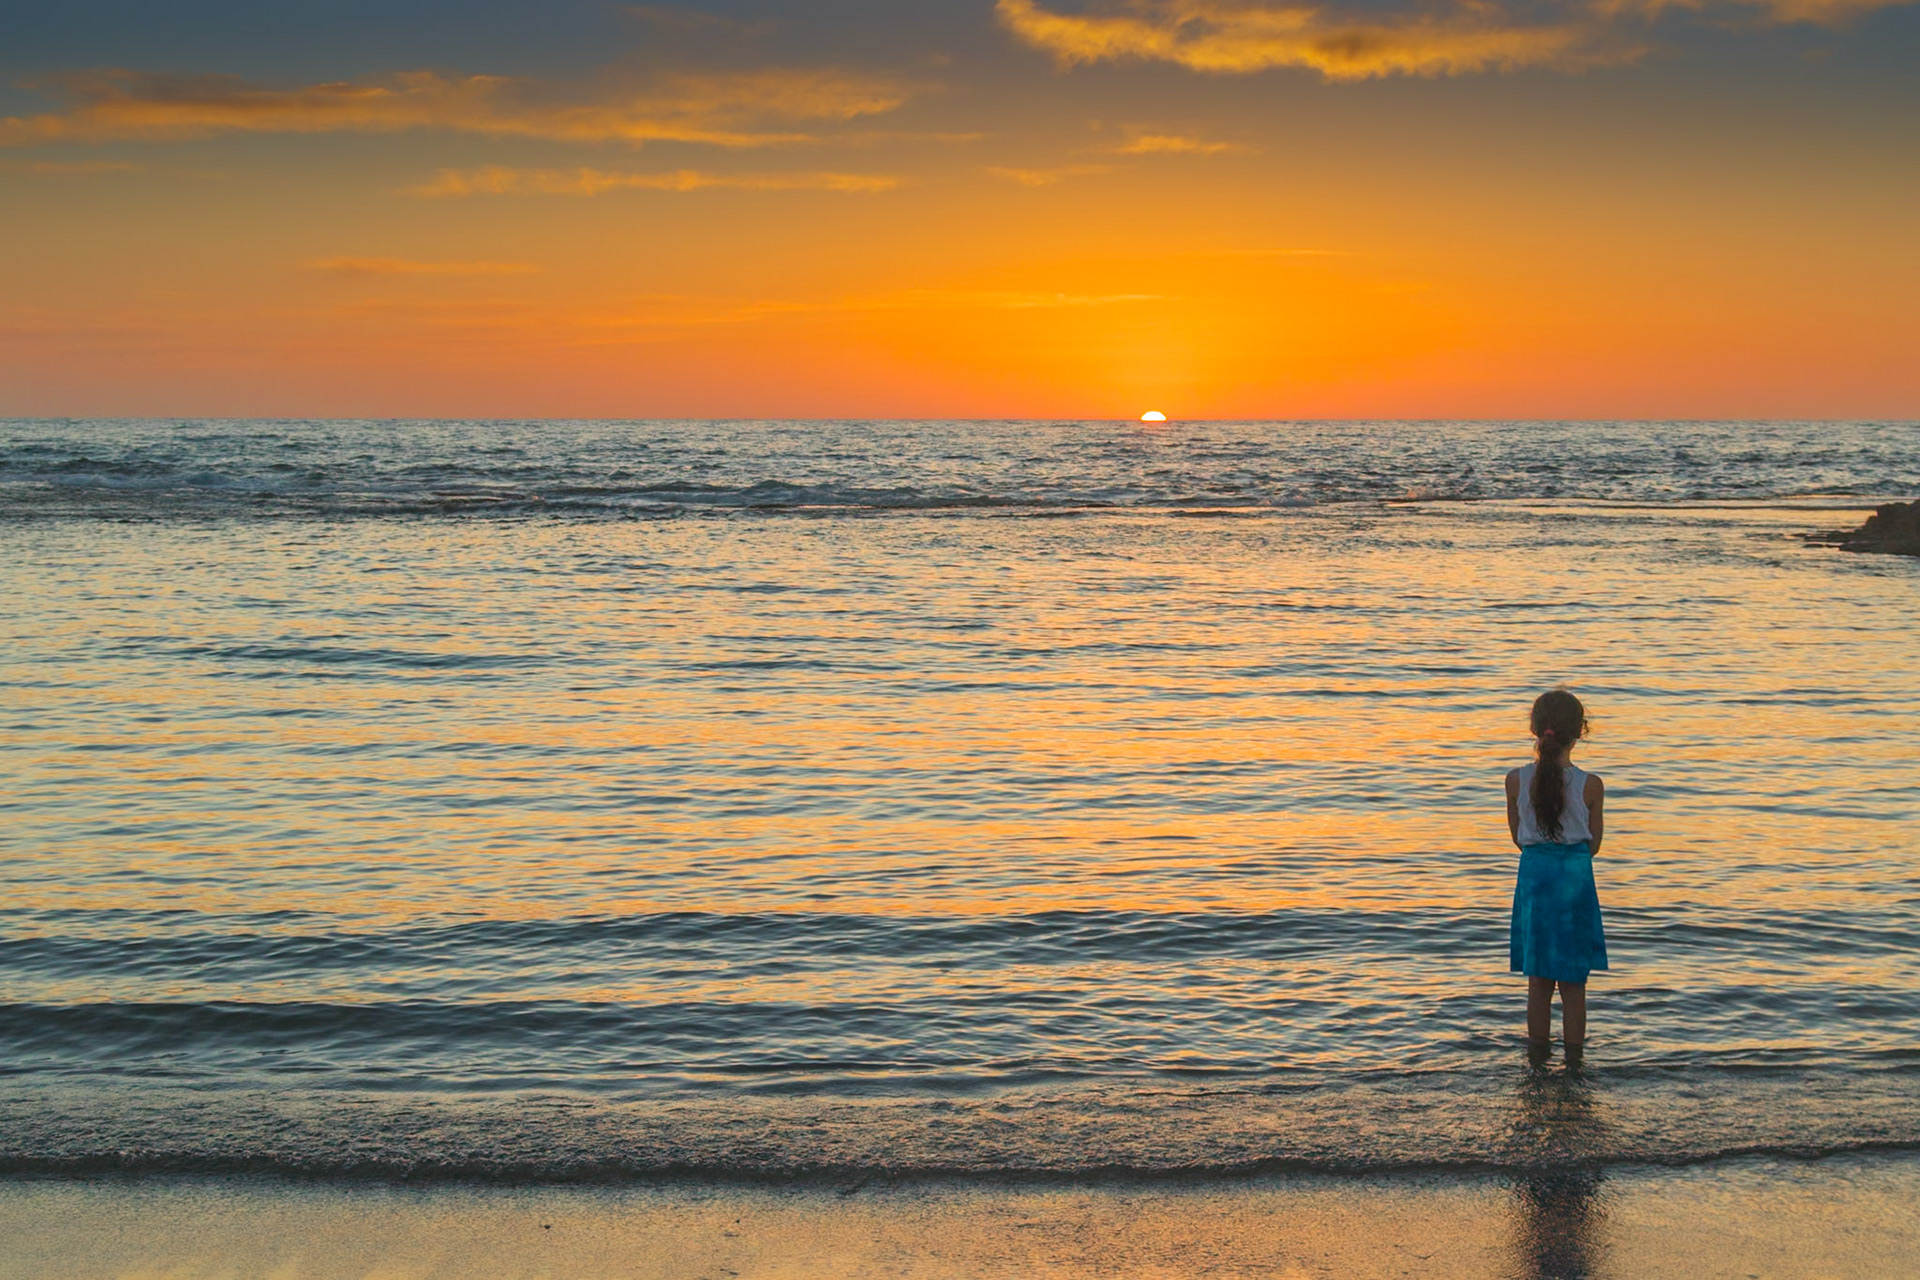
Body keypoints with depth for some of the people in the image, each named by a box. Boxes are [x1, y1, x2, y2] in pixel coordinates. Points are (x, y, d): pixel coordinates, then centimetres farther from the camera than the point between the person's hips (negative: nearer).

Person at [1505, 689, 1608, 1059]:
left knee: (1538, 981, 14)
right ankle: (1573, 1059, 17)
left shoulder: (1517, 780, -7)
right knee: (1573, 985, 10)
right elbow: (1593, 845, -1)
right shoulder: (1590, 785, -12)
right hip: (1576, 878, -2)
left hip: (1533, 876, 2)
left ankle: (1538, 1057, 21)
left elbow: (1518, 838, 4)